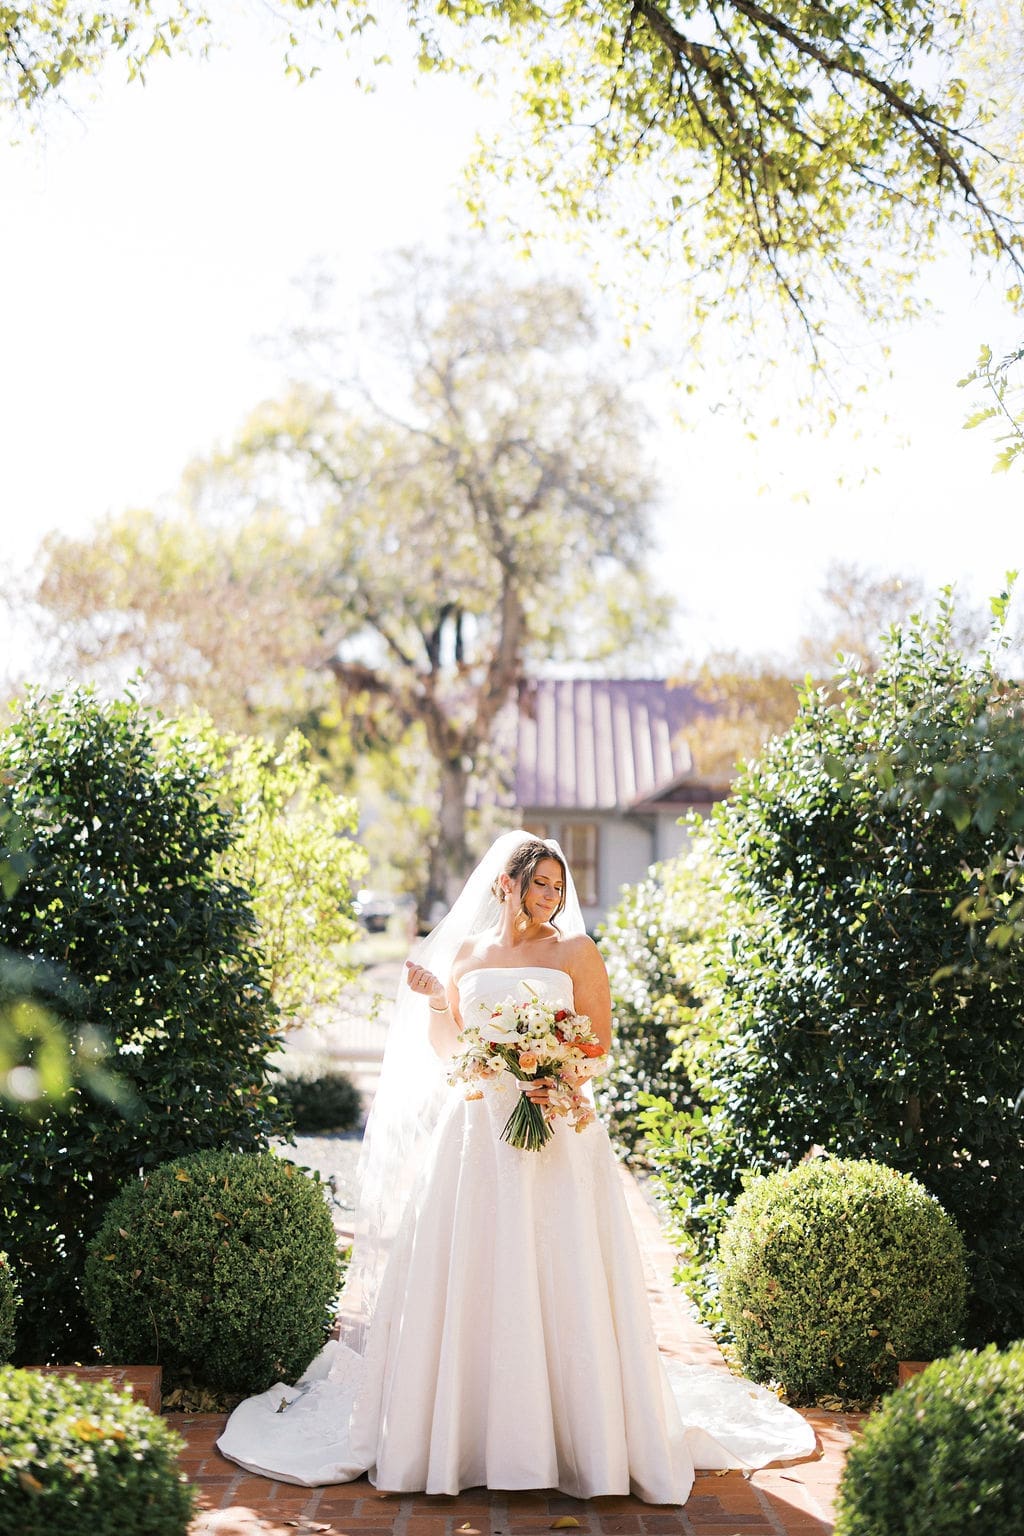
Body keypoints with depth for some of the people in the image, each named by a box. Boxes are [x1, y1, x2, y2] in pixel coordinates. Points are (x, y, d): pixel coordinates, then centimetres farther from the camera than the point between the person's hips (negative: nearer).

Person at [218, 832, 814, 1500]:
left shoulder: (576, 952, 4)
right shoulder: (466, 952, 12)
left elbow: (600, 1039, 0)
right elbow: (448, 1047, 14)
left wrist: (553, 1073, -16)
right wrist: (436, 1001, -4)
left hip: (557, 1128, -2)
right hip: (478, 1129, 2)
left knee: (560, 1280, -3)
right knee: (466, 1274, 0)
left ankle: (578, 1433, 6)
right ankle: (464, 1430, 9)